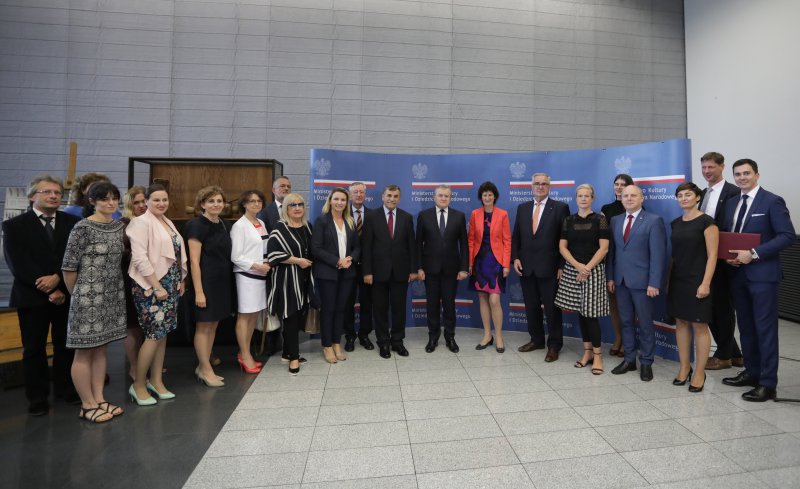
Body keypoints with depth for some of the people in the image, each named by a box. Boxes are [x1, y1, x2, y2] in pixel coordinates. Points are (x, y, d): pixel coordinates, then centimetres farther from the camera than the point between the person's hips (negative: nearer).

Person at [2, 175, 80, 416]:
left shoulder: (73, 222, 3)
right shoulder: (14, 225, 0)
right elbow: (17, 265, -8)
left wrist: (58, 278, -19)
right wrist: (49, 290, -14)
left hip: (67, 294, 1)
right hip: (32, 296, -1)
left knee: (66, 345, 10)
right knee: (34, 349, 9)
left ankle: (66, 388, 27)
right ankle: (37, 397, 23)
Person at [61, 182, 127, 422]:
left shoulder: (120, 226, 6)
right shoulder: (83, 228, -12)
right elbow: (68, 267, -9)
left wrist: (115, 290, 13)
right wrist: (76, 294, 1)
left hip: (112, 296, 6)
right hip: (88, 297, -6)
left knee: (100, 348, 14)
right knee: (84, 352, 5)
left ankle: (99, 399, 23)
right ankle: (88, 405, 16)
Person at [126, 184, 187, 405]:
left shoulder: (168, 222, 14)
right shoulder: (141, 222, -9)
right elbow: (139, 258, -16)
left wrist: (180, 281, 10)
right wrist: (156, 287, -17)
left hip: (170, 285, 7)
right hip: (151, 287, -7)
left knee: (163, 333, 11)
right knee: (155, 334, -6)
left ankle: (156, 381, 22)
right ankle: (138, 385, 10)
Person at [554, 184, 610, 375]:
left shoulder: (600, 220, -1)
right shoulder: (568, 221, 7)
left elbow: (603, 248, -7)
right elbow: (562, 247, 3)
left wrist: (588, 268, -14)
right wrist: (577, 265, -10)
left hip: (594, 270, -3)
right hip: (572, 270, 3)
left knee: (591, 313, -4)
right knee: (580, 312, 8)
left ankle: (597, 354, 10)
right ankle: (587, 351, 20)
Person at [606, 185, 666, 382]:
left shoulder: (654, 220, -5)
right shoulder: (615, 220, 10)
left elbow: (658, 254, -10)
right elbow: (611, 250, 9)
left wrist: (654, 283, -15)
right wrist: (610, 277, 4)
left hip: (642, 281, -4)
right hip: (620, 280, 4)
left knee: (645, 324, 7)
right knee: (626, 322, 12)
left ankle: (646, 363, 21)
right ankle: (629, 360, 24)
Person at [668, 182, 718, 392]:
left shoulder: (706, 222, -6)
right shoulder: (675, 223, 10)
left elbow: (712, 255, -10)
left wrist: (705, 283, -16)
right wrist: (668, 279, 10)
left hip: (697, 281, -5)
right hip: (678, 280, 6)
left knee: (699, 326, 2)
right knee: (681, 323, 10)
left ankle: (699, 373, 13)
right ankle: (684, 368, 21)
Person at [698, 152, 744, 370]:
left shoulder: (733, 192, -9)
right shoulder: (702, 194, 13)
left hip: (721, 259, -7)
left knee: (722, 307, 6)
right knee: (709, 306, 12)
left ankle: (724, 356, 22)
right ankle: (733, 353, 28)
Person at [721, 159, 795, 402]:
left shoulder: (772, 201, -6)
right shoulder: (731, 203, 12)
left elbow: (787, 235, -12)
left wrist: (754, 254, -20)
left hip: (762, 274, -6)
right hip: (737, 273, 6)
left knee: (765, 328, -1)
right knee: (745, 326, 14)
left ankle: (768, 384, 8)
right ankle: (751, 372, 27)